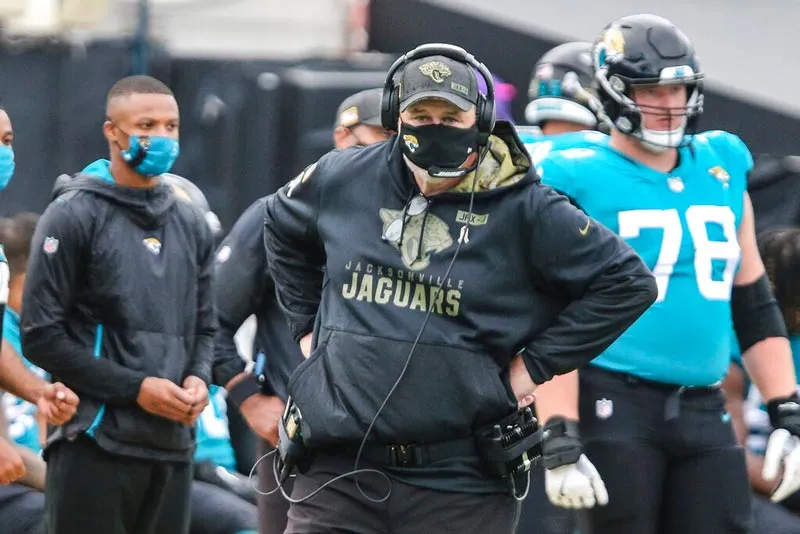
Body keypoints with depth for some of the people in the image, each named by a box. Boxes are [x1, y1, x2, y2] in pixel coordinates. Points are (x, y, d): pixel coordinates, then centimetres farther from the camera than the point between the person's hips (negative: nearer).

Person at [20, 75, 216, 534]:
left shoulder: (192, 225, 16)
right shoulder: (74, 216, -4)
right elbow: (42, 335, -8)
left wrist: (198, 378, -1)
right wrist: (135, 388, -12)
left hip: (173, 444, 6)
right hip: (95, 444, -6)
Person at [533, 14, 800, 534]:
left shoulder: (723, 167, 13)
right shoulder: (582, 180, -4)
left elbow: (755, 306, 18)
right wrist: (561, 441, -15)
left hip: (704, 411, 5)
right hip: (618, 405, -5)